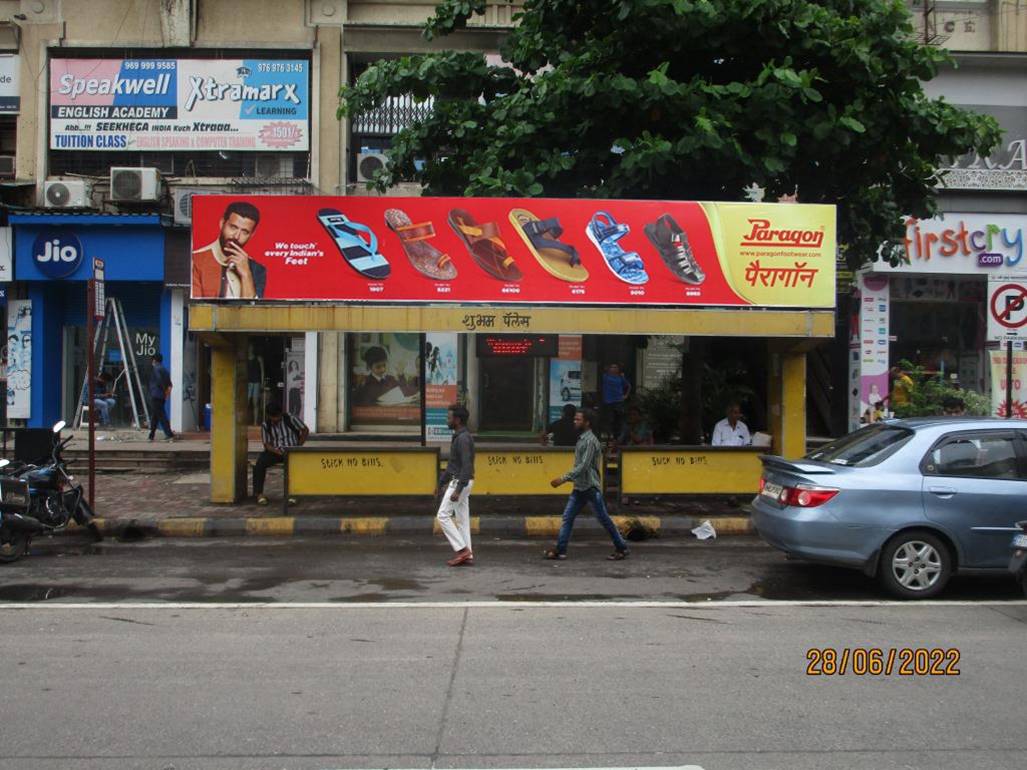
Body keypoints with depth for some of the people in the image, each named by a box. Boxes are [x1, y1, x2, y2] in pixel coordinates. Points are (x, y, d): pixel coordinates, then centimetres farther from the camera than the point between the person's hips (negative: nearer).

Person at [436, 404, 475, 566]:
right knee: (462, 518, 10)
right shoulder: (458, 437, 14)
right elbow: (452, 463, 22)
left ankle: (462, 550, -6)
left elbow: (467, 466, -25)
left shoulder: (463, 438, -19)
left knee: (443, 515, -6)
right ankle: (467, 556, 11)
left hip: (460, 482, -10)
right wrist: (442, 482, 25)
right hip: (458, 482, 10)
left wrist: (458, 490, -28)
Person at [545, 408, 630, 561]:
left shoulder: (590, 441, -17)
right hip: (579, 487, 9)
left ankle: (622, 549, 12)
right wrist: (567, 479, 16)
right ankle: (560, 550, 4)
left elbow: (583, 466, -24)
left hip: (591, 487, -9)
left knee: (604, 519, 1)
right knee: (568, 517, 3)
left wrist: (563, 478, -26)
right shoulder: (581, 439, 11)